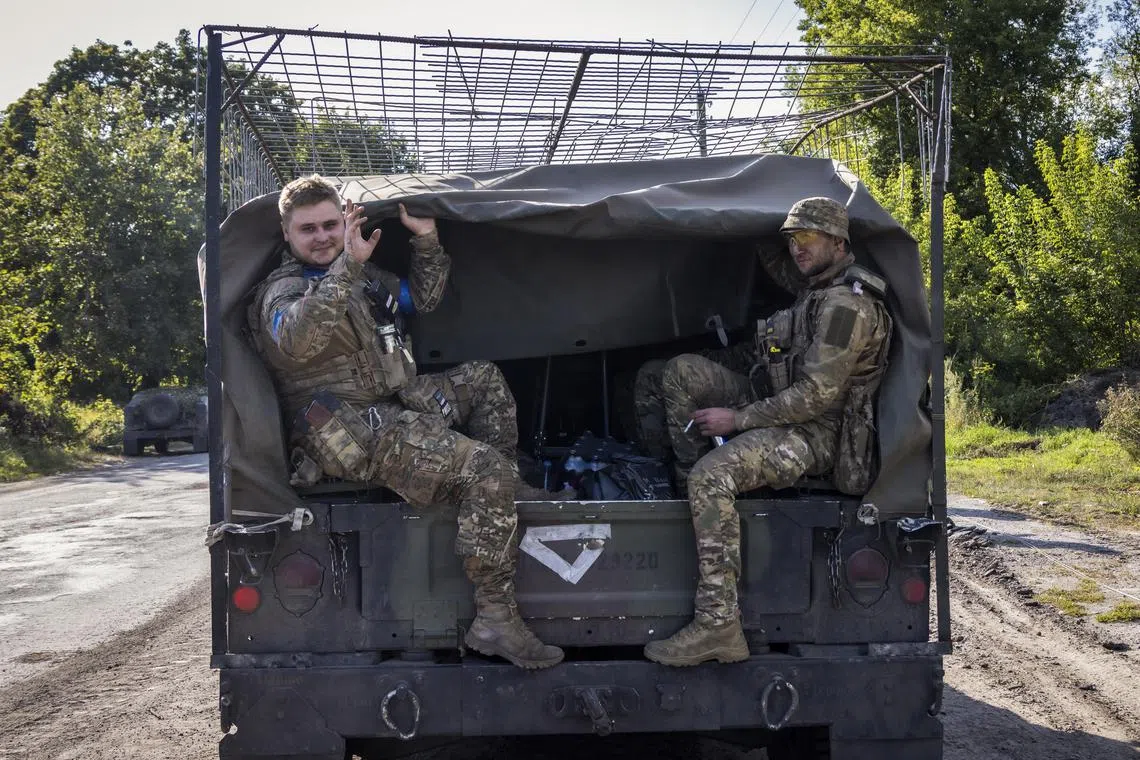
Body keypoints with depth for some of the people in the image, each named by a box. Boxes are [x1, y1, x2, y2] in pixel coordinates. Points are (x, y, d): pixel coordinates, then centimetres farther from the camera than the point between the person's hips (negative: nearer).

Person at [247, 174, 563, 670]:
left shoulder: (363, 274, 19)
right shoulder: (282, 289, -7)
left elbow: (422, 298, 33)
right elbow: (295, 341, -32)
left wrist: (427, 242, 16)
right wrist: (348, 266, -37)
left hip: (401, 403, 9)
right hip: (361, 437, -9)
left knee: (483, 378, 21)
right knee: (487, 471, -23)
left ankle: (508, 495, 14)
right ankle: (494, 621, -22)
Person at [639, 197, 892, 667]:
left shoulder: (846, 306, -18)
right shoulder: (817, 286, 12)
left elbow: (816, 396, -24)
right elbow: (779, 268, 38)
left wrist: (736, 419, -20)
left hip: (813, 434, -10)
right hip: (780, 410, 10)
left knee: (712, 475, -34)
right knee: (681, 371, 5)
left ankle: (717, 624, -36)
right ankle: (686, 479, 0)